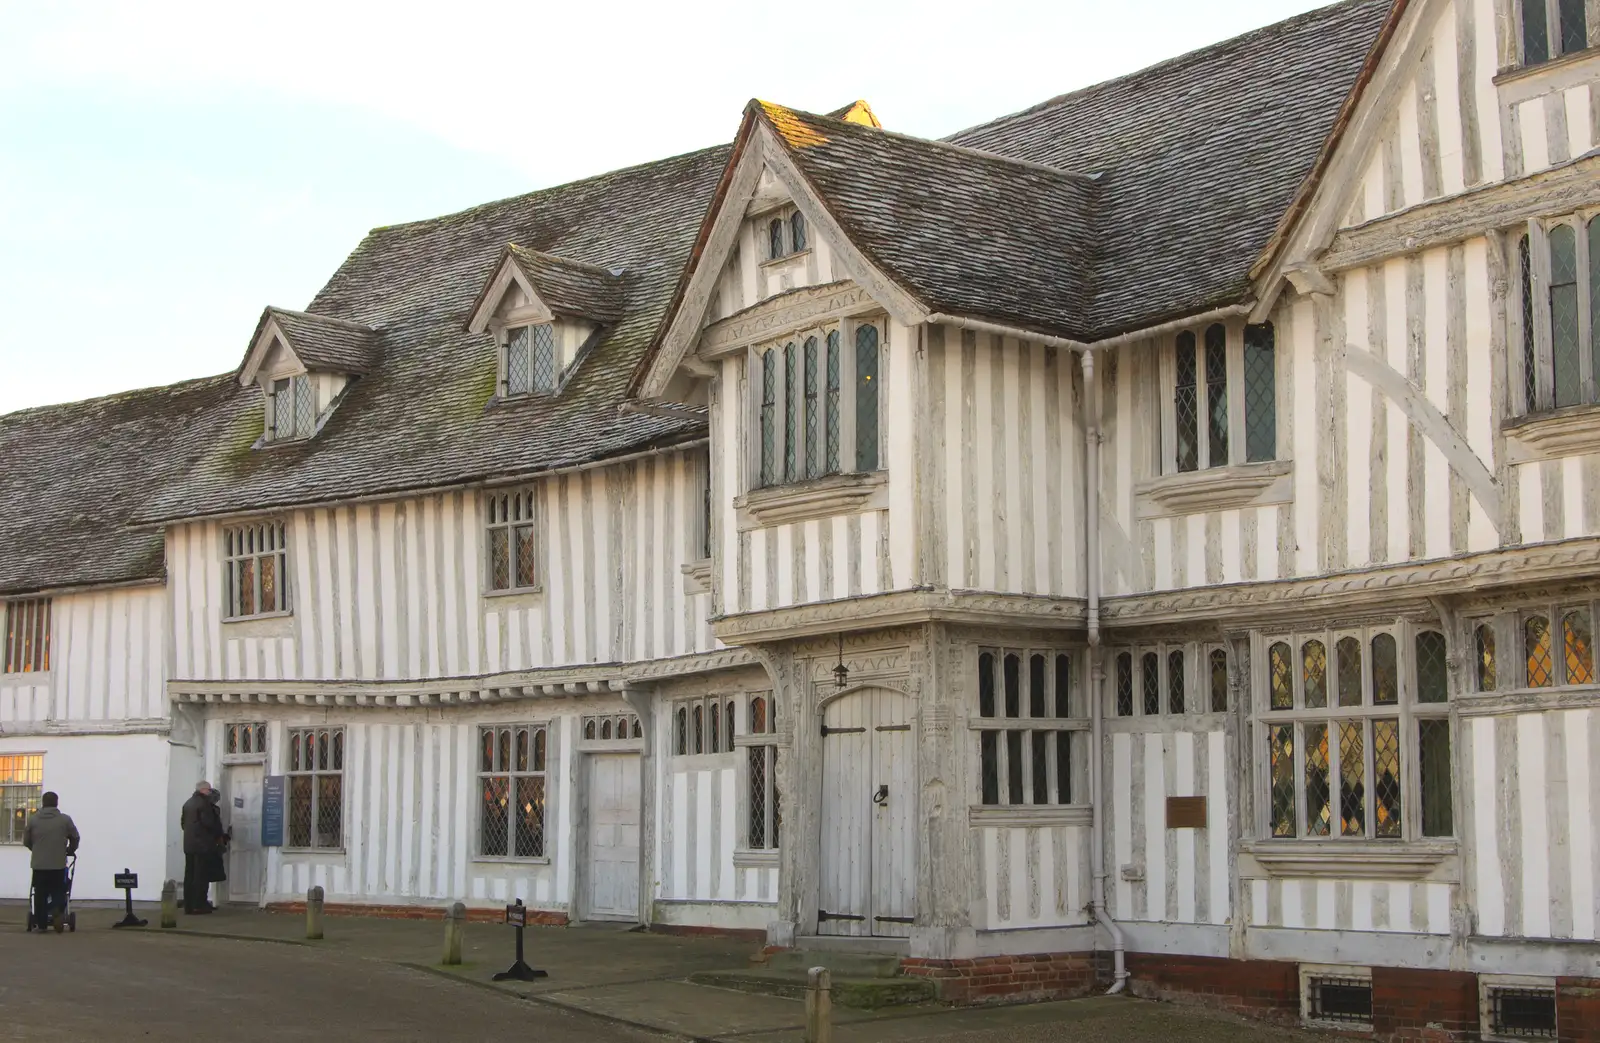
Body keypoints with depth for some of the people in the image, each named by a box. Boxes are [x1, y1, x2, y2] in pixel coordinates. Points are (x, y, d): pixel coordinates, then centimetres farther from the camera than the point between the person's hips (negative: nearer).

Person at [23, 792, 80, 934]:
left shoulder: (33, 819, 1)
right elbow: (75, 838, 6)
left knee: (40, 895, 8)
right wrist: (70, 851, 26)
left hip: (39, 864, 1)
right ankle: (59, 913, -18)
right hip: (59, 864, -1)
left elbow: (26, 841, 8)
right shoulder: (65, 819, -1)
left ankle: (41, 925, 8)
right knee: (59, 892, 9)